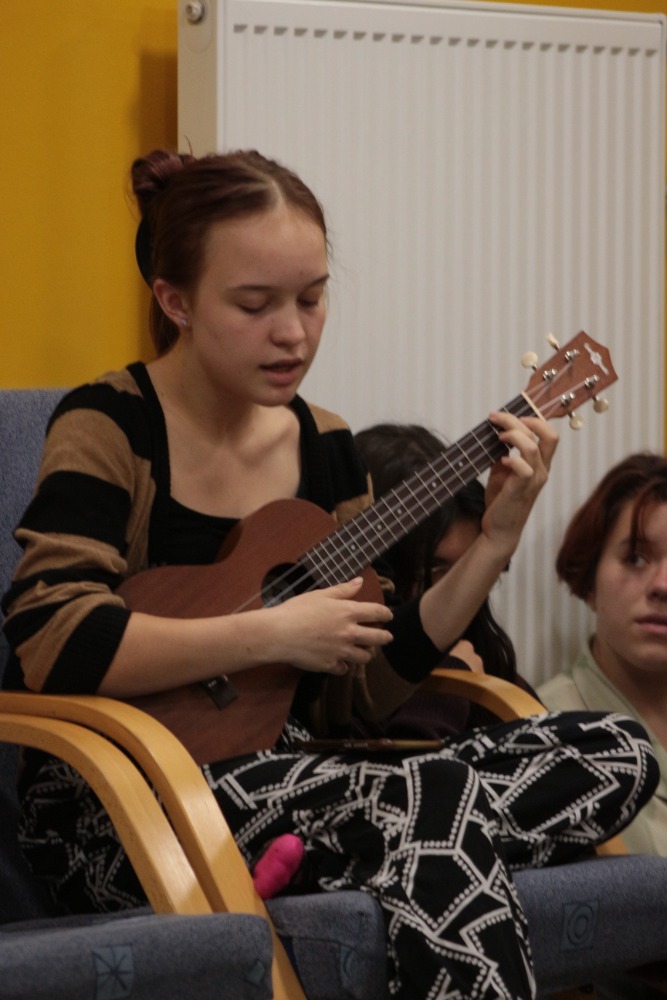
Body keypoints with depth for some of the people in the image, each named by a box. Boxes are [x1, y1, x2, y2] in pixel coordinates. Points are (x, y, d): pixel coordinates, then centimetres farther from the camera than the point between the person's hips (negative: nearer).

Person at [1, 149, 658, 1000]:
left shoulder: (325, 448, 12)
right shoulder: (110, 428, -6)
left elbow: (358, 694, 12)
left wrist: (493, 544, 2)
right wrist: (273, 633, -18)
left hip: (284, 785, 8)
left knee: (617, 752, -10)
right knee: (437, 800, -35)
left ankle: (280, 866, -17)